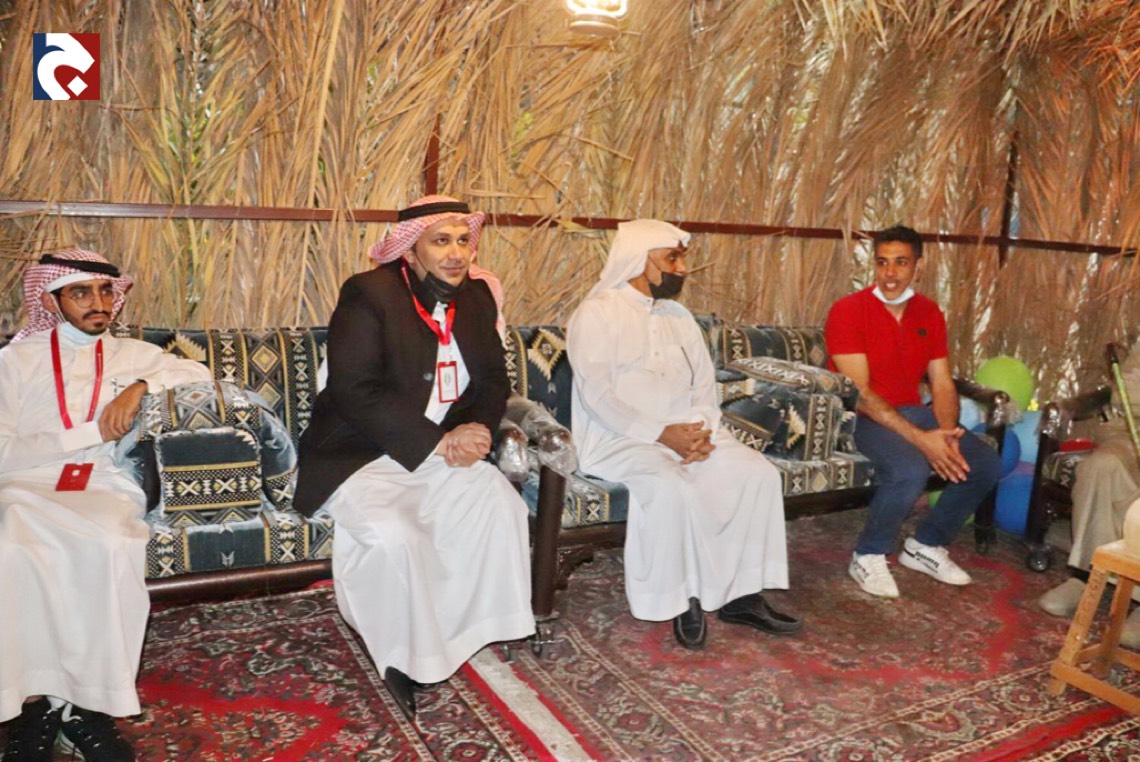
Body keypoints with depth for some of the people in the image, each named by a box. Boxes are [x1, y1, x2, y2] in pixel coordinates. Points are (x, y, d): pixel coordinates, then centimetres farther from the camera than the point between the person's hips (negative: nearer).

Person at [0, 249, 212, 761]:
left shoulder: (131, 355, 19)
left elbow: (198, 373, 10)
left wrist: (141, 386, -6)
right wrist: (92, 432, -6)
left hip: (105, 491, 1)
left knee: (112, 545, -35)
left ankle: (86, 701, -24)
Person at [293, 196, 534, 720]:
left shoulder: (476, 298, 6)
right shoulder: (368, 294, -14)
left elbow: (494, 381, 11)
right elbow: (355, 392, -22)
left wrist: (475, 429, -11)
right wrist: (437, 443, -23)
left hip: (440, 452, 6)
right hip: (357, 456, -5)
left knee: (502, 504, -17)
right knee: (393, 535, -30)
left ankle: (477, 630, 1)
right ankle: (400, 658, -4)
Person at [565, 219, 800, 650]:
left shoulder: (679, 316, 17)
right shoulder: (596, 314, -5)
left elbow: (704, 384, 15)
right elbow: (597, 393, -15)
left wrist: (703, 431, -7)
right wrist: (662, 434, -20)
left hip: (686, 432, 7)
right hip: (619, 438, -6)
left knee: (758, 472, -14)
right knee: (670, 488, -35)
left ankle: (741, 595, -7)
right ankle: (680, 599, -15)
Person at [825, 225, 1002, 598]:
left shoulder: (929, 313, 7)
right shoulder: (848, 311, -14)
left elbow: (942, 384, 3)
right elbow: (859, 393, -21)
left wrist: (946, 435, -17)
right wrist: (920, 438, -28)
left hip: (913, 411, 7)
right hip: (862, 417, -7)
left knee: (986, 463, -10)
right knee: (911, 469, -33)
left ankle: (925, 544, 10)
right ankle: (868, 555, -7)